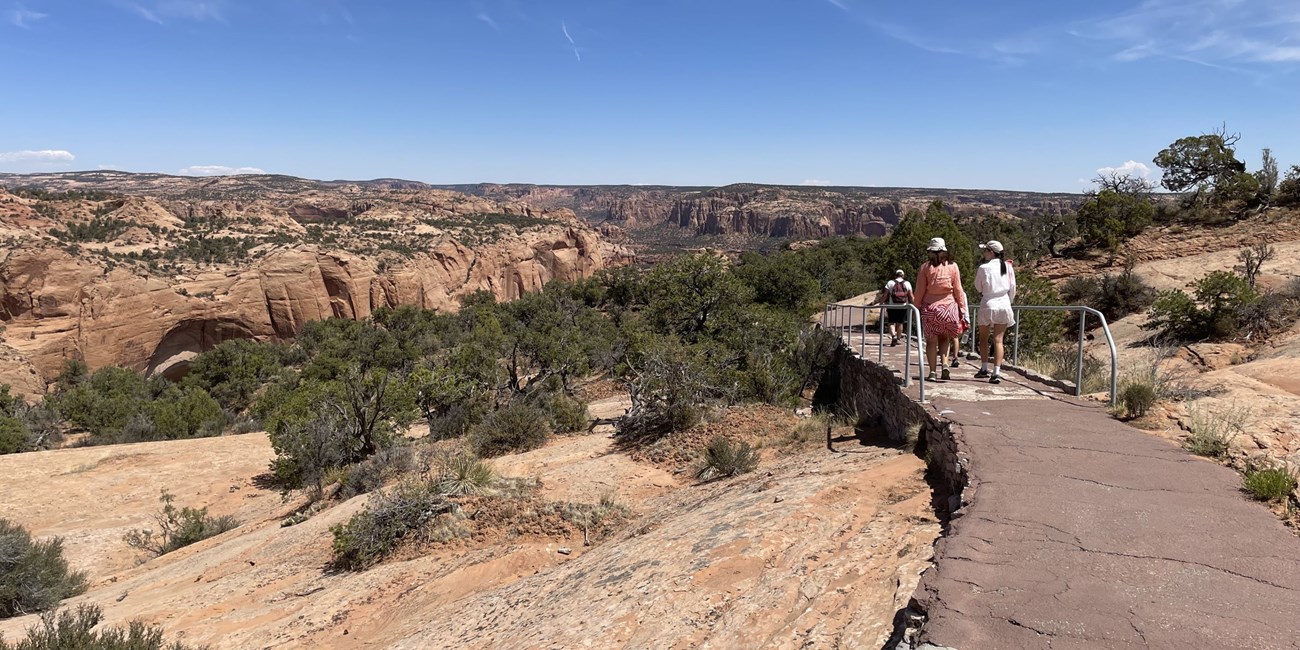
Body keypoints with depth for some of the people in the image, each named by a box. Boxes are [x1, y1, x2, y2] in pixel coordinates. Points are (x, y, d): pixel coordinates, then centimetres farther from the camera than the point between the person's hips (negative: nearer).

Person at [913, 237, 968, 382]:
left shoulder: (925, 267, -2)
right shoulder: (952, 266, 2)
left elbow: (920, 290, -1)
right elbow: (958, 290, 4)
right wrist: (962, 307, 11)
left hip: (929, 307, -1)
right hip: (948, 305, 1)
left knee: (931, 340, 4)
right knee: (944, 338, 17)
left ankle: (933, 371, 0)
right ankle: (944, 364, -2)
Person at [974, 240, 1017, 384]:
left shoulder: (984, 268, -10)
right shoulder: (1008, 266, 0)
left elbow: (978, 286, 3)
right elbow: (1012, 287, 6)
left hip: (988, 305, -3)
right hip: (1004, 305, 3)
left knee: (983, 339, 14)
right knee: (998, 340, 1)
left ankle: (984, 369, 18)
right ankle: (996, 372, -6)